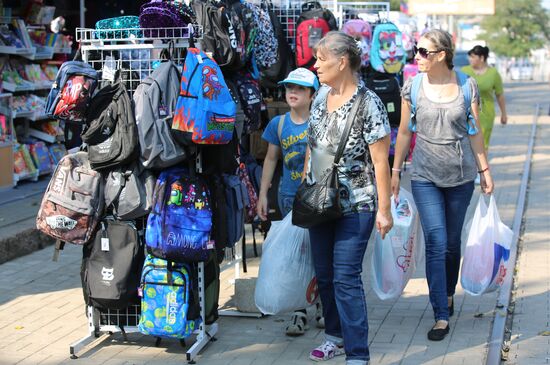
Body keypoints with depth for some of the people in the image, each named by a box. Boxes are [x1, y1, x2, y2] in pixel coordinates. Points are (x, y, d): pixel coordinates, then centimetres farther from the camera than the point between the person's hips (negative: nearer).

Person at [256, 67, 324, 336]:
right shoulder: (279, 124, 4)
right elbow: (271, 159, 11)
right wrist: (263, 194, 8)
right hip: (290, 196, 2)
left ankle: (322, 305, 21)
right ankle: (299, 312, 9)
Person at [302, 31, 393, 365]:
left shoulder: (368, 104, -15)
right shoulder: (322, 96, 6)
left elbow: (380, 162, -14)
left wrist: (384, 210, -15)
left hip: (355, 206, -7)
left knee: (346, 278, -9)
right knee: (324, 274, 14)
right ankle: (336, 337, 31)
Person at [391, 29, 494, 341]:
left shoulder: (467, 85, -3)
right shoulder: (413, 87, -3)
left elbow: (475, 131, 4)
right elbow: (404, 132, 5)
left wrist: (485, 169, 5)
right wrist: (396, 170, 5)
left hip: (461, 175, 1)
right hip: (425, 176, -1)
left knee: (452, 242, 12)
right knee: (436, 243, -9)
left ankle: (448, 295, 37)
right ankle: (442, 317, -7)